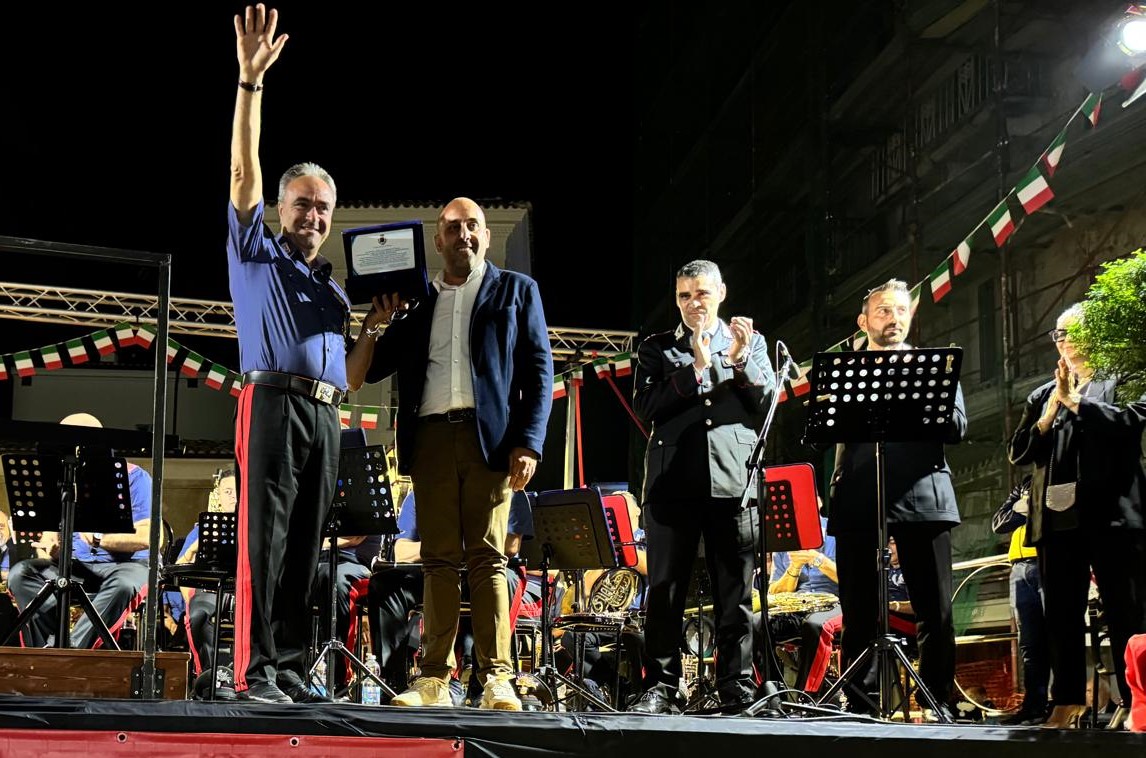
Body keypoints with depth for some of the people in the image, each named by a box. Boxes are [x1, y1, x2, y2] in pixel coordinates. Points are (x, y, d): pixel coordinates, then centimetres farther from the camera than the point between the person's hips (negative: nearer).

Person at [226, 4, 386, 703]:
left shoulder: (333, 286, 25)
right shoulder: (256, 253, 11)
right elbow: (245, 173, -3)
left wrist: (377, 323, 9)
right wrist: (251, 81, -11)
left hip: (326, 416, 5)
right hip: (274, 403, -5)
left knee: (306, 547, 3)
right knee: (264, 537, -11)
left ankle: (291, 668, 5)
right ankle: (255, 671, -11)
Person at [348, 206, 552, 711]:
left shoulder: (516, 291, 13)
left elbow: (538, 371, 5)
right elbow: (367, 371, 18)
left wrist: (529, 442, -7)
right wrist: (379, 322, 2)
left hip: (489, 437, -3)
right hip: (432, 438, 3)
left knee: (487, 559, -6)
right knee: (439, 560, 1)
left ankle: (496, 679, -6)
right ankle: (434, 680, 2)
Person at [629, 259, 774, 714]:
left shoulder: (750, 342, 17)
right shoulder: (656, 349, 15)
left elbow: (768, 403, 6)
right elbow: (645, 408, 1)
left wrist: (740, 359, -8)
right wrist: (695, 368, -7)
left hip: (732, 481, 0)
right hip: (673, 482, 0)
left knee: (736, 594, 0)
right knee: (665, 591, -1)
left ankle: (737, 690, 5)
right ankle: (661, 688, 3)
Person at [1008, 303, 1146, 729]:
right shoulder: (1041, 397, 21)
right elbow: (1019, 453, 12)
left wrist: (1074, 399, -7)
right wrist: (1050, 411, -2)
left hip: (1110, 514, -4)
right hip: (1057, 517, 5)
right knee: (1062, 615, 4)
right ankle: (1068, 702, 7)